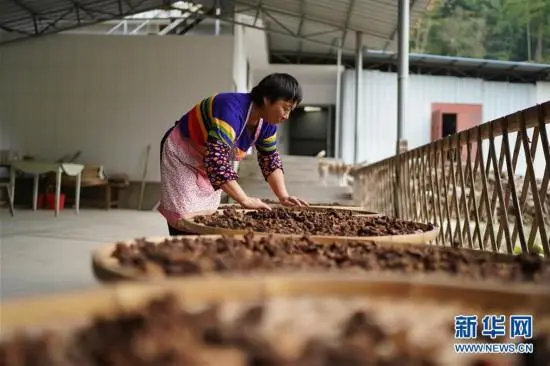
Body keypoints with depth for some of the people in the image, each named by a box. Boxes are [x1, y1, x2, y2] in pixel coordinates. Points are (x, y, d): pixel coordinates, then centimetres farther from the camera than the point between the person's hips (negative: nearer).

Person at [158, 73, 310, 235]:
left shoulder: (267, 122, -8)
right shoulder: (232, 109, -34)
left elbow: (270, 159, 1)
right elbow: (216, 160, -42)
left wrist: (283, 196, -14)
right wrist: (245, 200, -42)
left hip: (210, 166, 8)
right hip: (182, 156, -8)